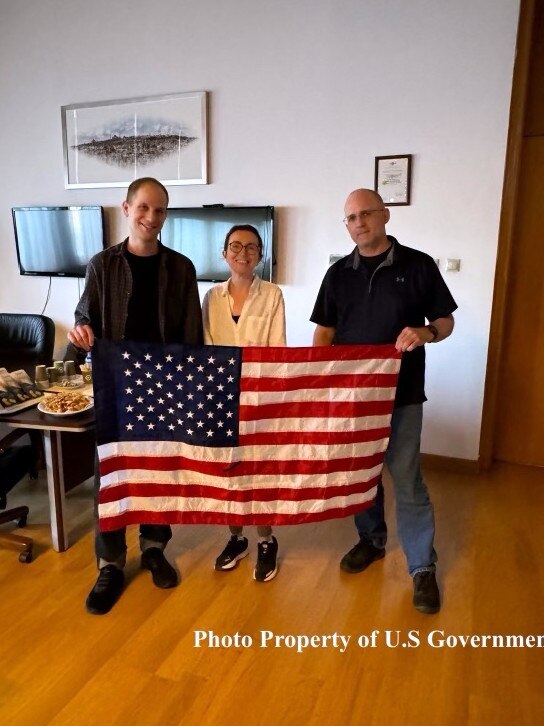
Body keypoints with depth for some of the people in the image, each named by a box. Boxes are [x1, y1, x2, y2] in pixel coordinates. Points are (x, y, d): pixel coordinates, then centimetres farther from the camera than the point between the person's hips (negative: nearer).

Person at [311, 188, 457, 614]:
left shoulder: (419, 266, -2)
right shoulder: (338, 273, 7)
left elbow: (446, 321, 3)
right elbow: (325, 331, 9)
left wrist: (426, 333, -20)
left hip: (401, 392, -3)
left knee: (407, 480, 1)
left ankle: (423, 567, 17)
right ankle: (372, 541, 37)